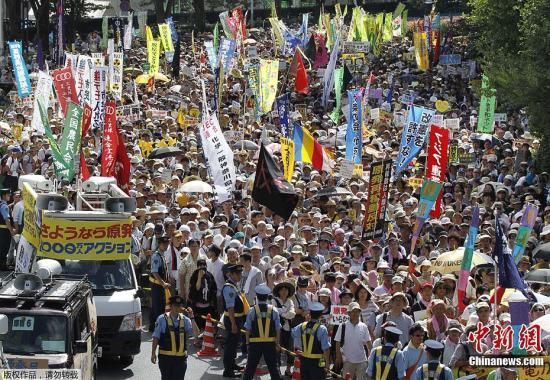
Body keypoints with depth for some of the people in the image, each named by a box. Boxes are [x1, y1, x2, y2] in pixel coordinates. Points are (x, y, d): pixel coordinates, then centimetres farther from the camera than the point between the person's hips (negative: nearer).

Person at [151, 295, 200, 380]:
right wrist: (153, 353, -5)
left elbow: (196, 333, -7)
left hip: (181, 357, 2)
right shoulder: (162, 319, -4)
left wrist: (192, 318, -17)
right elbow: (156, 337, -2)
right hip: (165, 357, -2)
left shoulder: (185, 320, 3)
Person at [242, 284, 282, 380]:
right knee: (273, 366, 9)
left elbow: (248, 329, -5)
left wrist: (247, 342, 6)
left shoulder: (252, 310, -9)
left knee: (251, 366, 8)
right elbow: (278, 329, -2)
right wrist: (277, 343, 7)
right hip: (270, 343, 1)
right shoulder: (273, 310, -5)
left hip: (255, 343, -1)